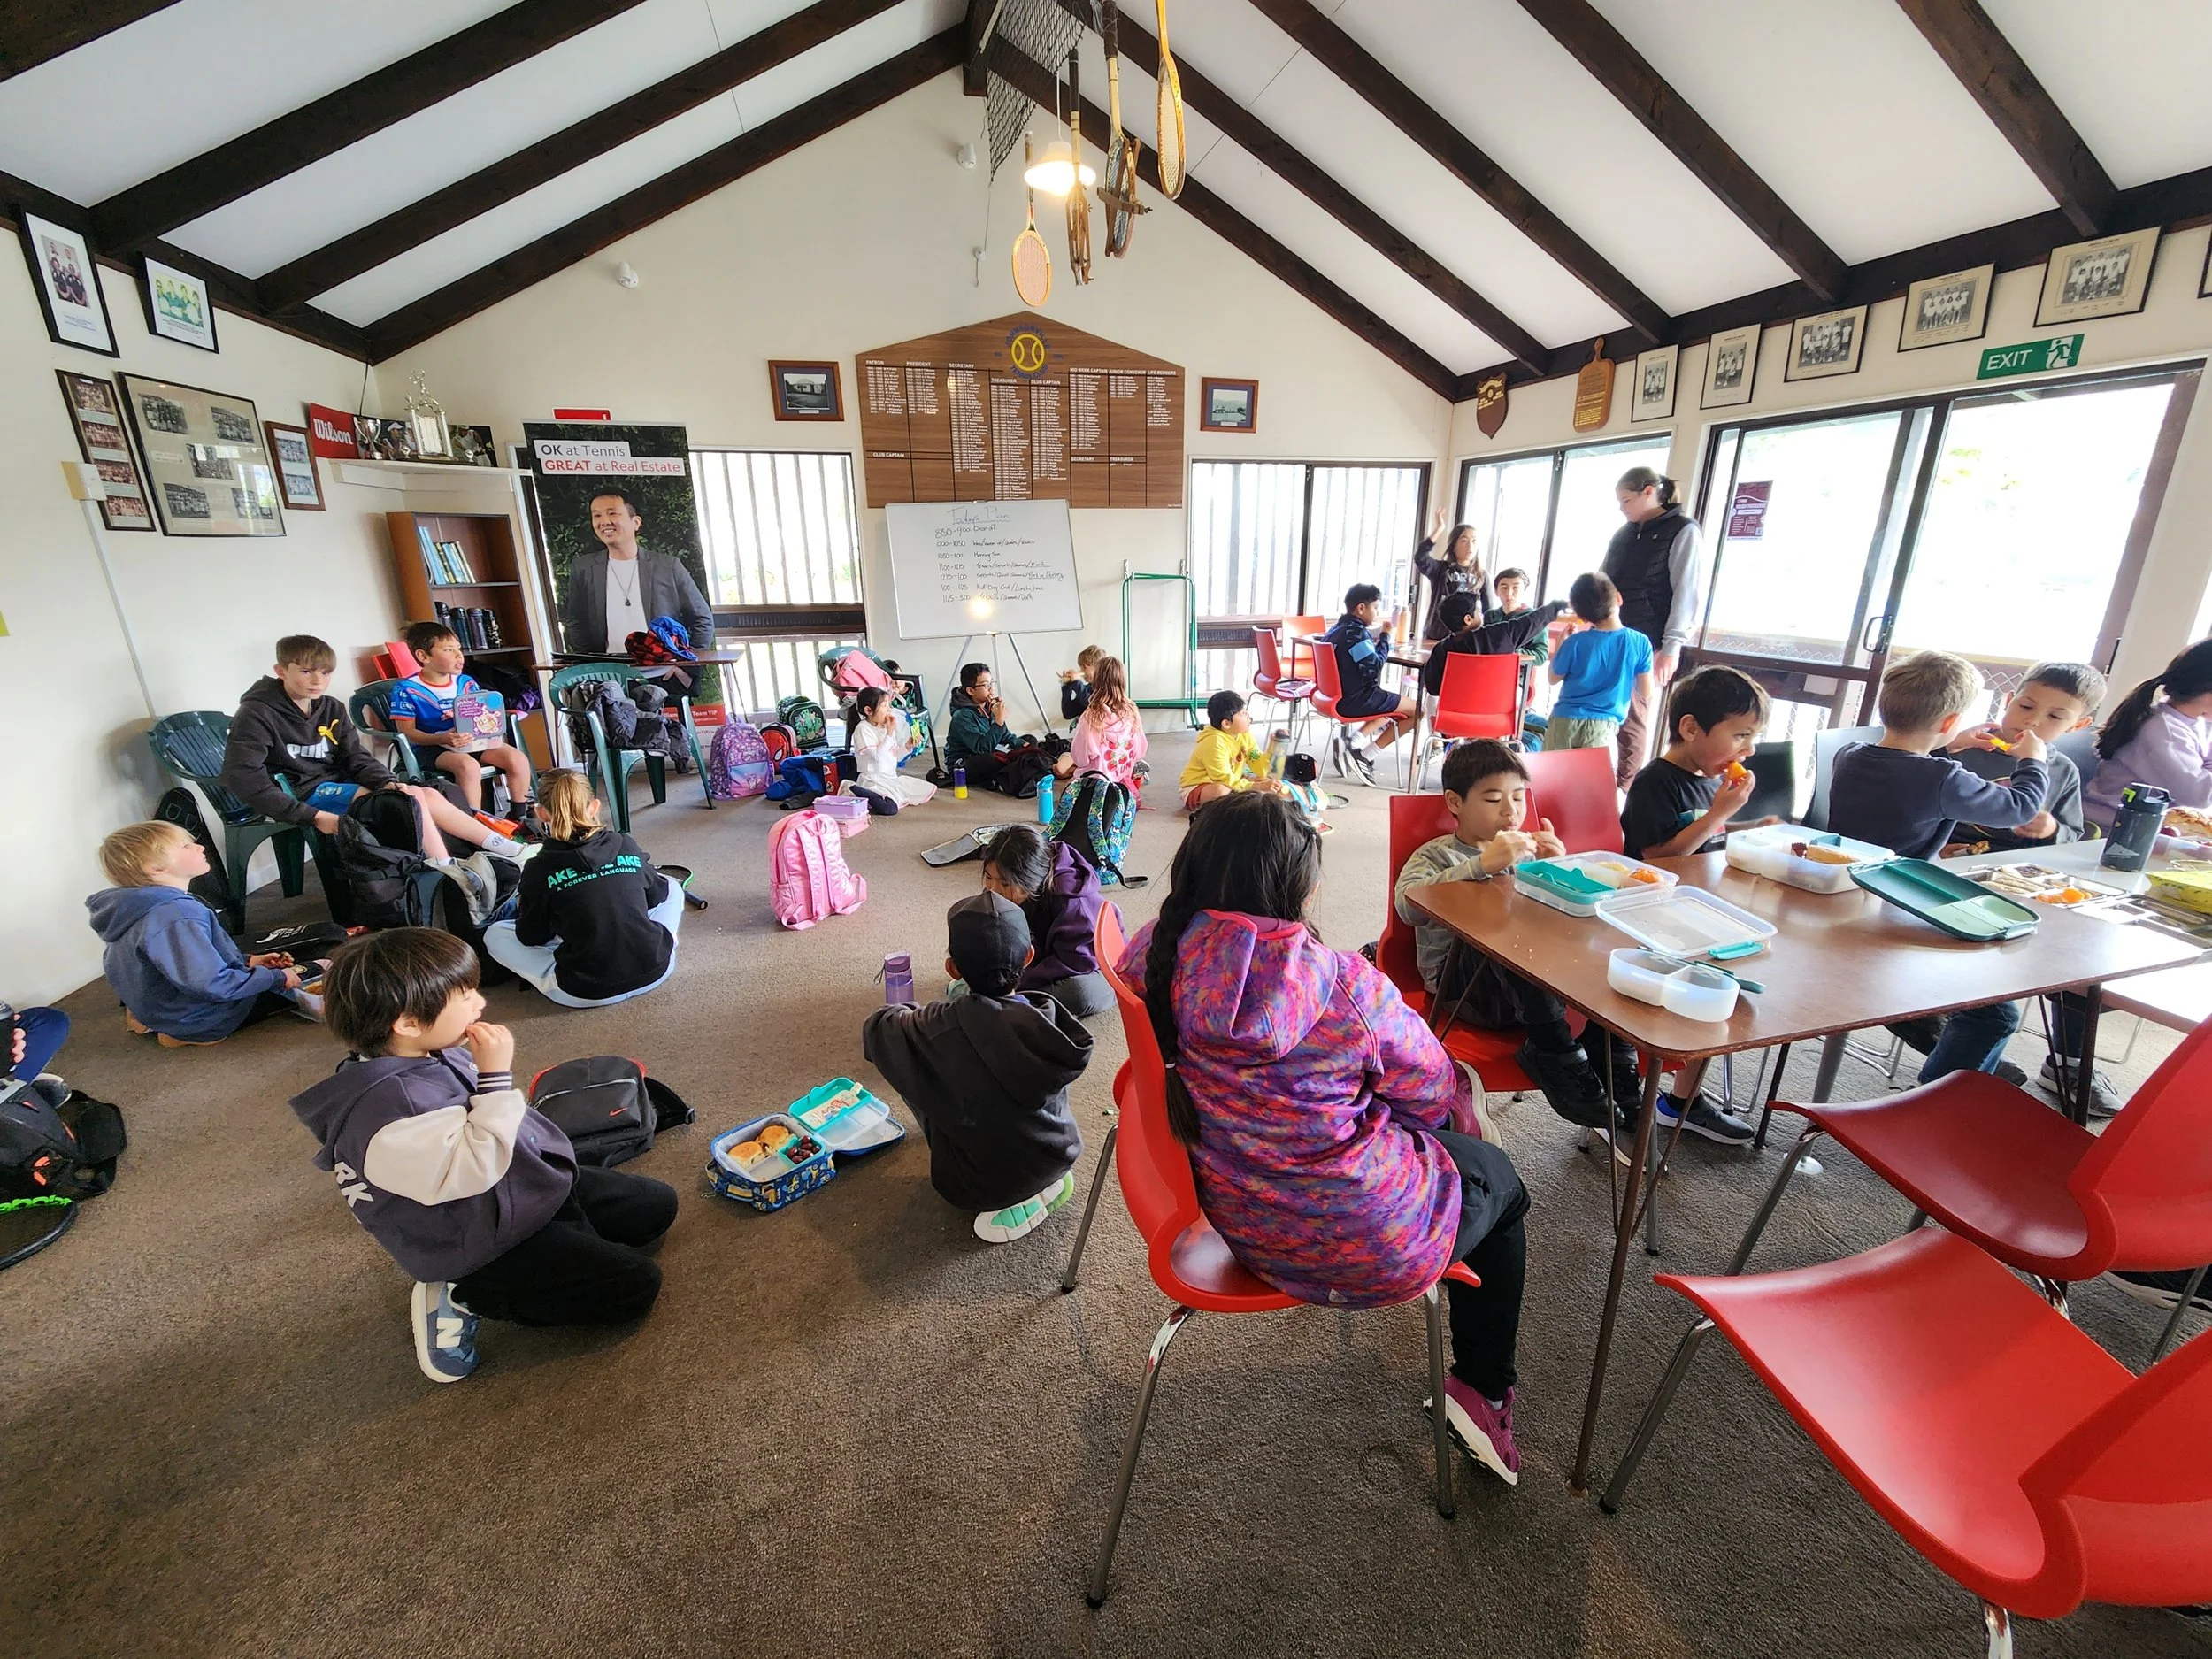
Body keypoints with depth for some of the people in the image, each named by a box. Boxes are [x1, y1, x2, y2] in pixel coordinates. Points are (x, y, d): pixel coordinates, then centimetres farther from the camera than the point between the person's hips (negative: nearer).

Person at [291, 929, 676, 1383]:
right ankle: (461, 1298, -1)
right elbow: (473, 1169, -34)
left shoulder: (431, 1055, -3)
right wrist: (496, 1075, -33)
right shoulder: (388, 1107, -32)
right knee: (634, 1285, -12)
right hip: (484, 1240, -8)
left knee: (657, 1204, 11)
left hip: (528, 1187, 9)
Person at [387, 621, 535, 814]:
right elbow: (407, 732, -10)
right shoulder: (407, 690, -6)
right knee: (468, 765, -37)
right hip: (430, 748, -5)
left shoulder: (466, 683, 8)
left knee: (518, 759, -18)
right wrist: (443, 739, -28)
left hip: (473, 741, 5)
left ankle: (519, 814, -3)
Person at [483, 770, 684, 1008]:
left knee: (494, 934, 17)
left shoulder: (539, 869, -6)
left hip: (587, 992, -1)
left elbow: (532, 938, 5)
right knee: (672, 887, 26)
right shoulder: (626, 846, 1)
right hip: (654, 971, 1)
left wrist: (524, 907, 26)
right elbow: (657, 894, 16)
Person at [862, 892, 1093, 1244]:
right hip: (1058, 1158, 5)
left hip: (978, 1186, -4)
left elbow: (876, 1031, -14)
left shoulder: (941, 1030, -30)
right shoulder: (1049, 1016, -20)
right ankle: (1046, 1183, 16)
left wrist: (906, 1013, 9)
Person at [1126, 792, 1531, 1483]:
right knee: (1498, 1179, 27)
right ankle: (1481, 1389, 30)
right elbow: (1429, 1090, -11)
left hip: (1236, 1219, 6)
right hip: (1362, 1244, -5)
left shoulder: (1157, 954, -15)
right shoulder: (1345, 984, -28)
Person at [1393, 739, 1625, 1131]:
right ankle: (1555, 1052, -21)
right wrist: (1482, 865, -32)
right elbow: (1407, 904, -23)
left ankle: (1615, 1068, -12)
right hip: (1458, 982, -4)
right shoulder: (1436, 855, 1)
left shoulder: (1525, 851, 18)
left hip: (1531, 983, 5)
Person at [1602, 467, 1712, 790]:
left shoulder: (1683, 532, -2)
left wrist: (1672, 647, -13)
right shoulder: (1623, 534, 16)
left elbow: (1688, 592, -7)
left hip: (1646, 645, -6)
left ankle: (1624, 789, 4)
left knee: (1632, 721, -4)